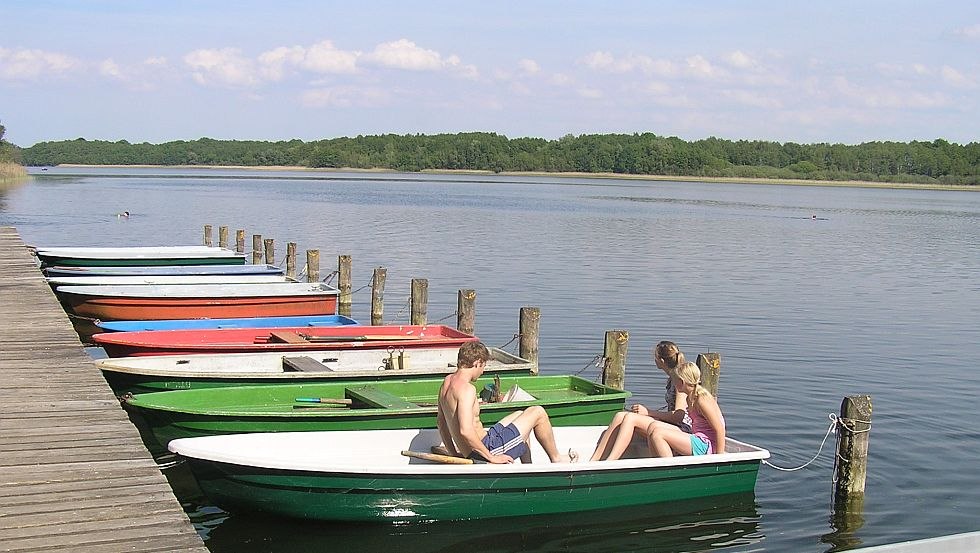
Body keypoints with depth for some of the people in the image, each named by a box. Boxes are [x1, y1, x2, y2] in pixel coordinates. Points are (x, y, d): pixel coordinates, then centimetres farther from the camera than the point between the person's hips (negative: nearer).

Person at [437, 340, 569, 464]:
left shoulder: (447, 381, 7)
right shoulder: (466, 388, -22)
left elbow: (441, 421, 17)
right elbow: (465, 431, -32)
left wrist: (453, 452, 22)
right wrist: (492, 457, -24)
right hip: (488, 448, -10)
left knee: (519, 415, 29)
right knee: (538, 413, 2)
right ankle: (556, 459, 19)